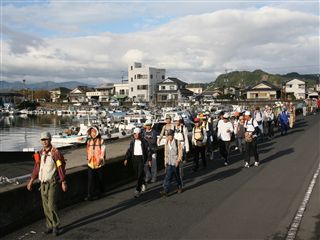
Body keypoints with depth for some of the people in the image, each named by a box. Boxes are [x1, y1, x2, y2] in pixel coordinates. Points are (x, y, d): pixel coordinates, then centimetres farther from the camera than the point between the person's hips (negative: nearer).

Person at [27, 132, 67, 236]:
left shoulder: (55, 153, -13)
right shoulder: (41, 153, 8)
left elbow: (61, 168, -14)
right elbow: (37, 168, 14)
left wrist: (63, 182, -15)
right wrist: (31, 181, 13)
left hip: (52, 182, -6)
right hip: (43, 183, 6)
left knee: (51, 205, -10)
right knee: (46, 206, 9)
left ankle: (56, 226, 5)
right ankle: (50, 226, 20)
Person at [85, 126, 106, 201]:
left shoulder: (101, 141, -5)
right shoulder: (89, 141, 7)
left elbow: (103, 150, -7)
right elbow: (88, 150, 12)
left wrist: (101, 158, -13)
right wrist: (88, 158, 9)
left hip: (98, 163, -2)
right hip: (91, 163, 3)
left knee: (99, 179, 9)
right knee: (90, 179, -2)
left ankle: (98, 193, 23)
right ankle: (90, 195, 1)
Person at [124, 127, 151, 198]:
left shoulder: (144, 141, -6)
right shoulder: (132, 141, 6)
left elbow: (148, 151, -2)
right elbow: (129, 150, 10)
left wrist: (149, 160, -3)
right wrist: (126, 159, 1)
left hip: (141, 158, -5)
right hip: (134, 158, 5)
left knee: (140, 174, -10)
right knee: (137, 174, 13)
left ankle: (137, 190, -8)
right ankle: (143, 184, 39)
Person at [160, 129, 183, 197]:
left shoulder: (177, 143, -9)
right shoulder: (166, 143, 6)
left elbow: (180, 153, -7)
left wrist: (178, 160, -14)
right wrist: (165, 162, 15)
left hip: (175, 163, -3)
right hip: (168, 163, 3)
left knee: (177, 176, 11)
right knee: (167, 177, -4)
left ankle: (180, 187, 33)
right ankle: (165, 191, -7)